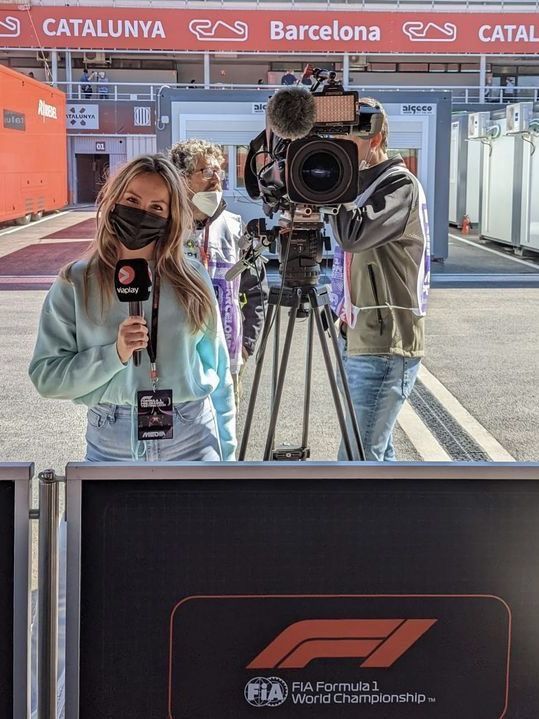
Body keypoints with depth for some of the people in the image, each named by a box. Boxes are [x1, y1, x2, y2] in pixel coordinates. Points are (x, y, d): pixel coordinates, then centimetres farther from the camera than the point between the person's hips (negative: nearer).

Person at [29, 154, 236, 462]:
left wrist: (225, 452, 6)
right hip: (111, 443, -1)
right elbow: (45, 376, -6)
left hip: (191, 438, 1)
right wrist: (114, 354, -19)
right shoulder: (75, 283, -2)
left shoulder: (192, 278, 2)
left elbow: (218, 370, 6)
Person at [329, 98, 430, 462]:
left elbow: (353, 235, -24)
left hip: (384, 347, -9)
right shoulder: (362, 183, 15)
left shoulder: (400, 185, -11)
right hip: (357, 339, 9)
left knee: (357, 458, -10)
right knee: (377, 450, 17)